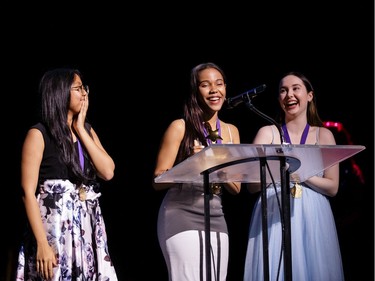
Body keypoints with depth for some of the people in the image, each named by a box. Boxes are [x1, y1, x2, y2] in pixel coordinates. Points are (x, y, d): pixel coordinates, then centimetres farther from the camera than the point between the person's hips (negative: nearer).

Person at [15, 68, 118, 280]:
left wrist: (80, 130, -1)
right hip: (54, 229, -5)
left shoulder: (87, 131, 13)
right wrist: (42, 243, -18)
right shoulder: (39, 134, -5)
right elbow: (28, 192, -10)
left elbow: (108, 172, -1)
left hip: (88, 230, 6)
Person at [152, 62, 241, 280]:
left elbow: (236, 188, 13)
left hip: (216, 219, 5)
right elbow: (158, 181, -4)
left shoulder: (231, 131, 13)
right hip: (181, 216, -5)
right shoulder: (180, 127, -2)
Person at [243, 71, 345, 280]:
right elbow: (252, 186, 1)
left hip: (313, 218, 1)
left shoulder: (324, 135, 9)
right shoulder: (267, 133, 7)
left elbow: (332, 187, 3)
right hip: (274, 217, -1)